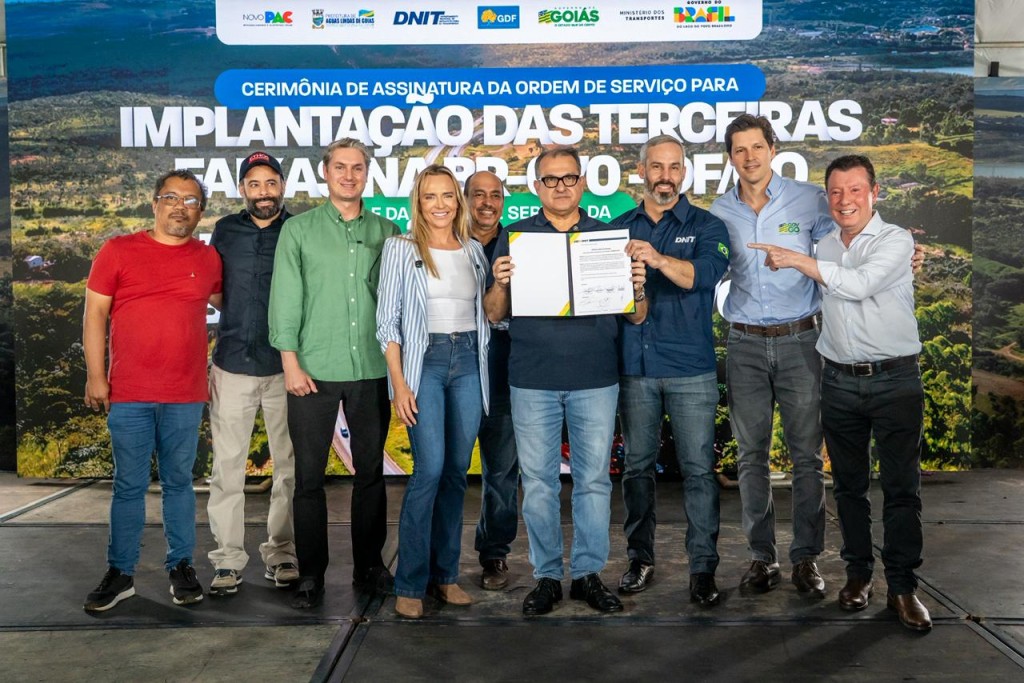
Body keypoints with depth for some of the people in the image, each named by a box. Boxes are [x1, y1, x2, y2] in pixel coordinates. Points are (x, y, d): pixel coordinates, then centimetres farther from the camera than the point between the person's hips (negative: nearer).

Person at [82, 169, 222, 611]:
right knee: (129, 485, 5)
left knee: (178, 482, 9)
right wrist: (95, 375, -5)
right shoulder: (118, 251, 1)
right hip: (128, 394, -1)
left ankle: (181, 566, 20)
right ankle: (120, 573, 17)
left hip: (186, 396, 1)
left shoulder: (208, 259, 6)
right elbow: (95, 314, 1)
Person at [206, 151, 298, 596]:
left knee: (289, 467, 6)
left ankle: (281, 554, 19)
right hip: (232, 365, 1)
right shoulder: (225, 231, 8)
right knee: (227, 467, 3)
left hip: (286, 367, -1)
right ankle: (228, 559, 12)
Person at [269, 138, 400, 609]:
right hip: (314, 371, -1)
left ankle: (369, 566, 23)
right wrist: (291, 363, -7)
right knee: (309, 475, 3)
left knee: (371, 472, 9)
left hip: (372, 370, 2)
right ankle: (310, 575, 15)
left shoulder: (387, 232, 9)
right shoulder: (299, 230, 5)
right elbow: (286, 299, 0)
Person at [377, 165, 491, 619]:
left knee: (457, 471, 6)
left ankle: (445, 574, 18)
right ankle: (410, 583, 0)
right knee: (430, 469, -11)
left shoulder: (474, 251, 13)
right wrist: (399, 382, -11)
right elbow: (387, 321, -3)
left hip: (468, 360, 4)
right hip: (423, 360, -4)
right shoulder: (401, 249, 1)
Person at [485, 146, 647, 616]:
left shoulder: (608, 237, 8)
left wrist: (637, 288, -14)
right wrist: (500, 284, -15)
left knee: (594, 479, 6)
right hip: (532, 380, 0)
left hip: (595, 379, 0)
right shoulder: (515, 237, 7)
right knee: (538, 481, 6)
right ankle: (547, 576, 19)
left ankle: (588, 573, 20)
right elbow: (495, 314, 5)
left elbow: (637, 318, 7)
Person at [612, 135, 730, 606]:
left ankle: (703, 567, 10)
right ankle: (640, 557, 23)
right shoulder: (620, 227, 12)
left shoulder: (706, 226, 3)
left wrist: (659, 259, -33)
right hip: (634, 365, 3)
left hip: (691, 370, -2)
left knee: (698, 469, 0)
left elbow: (706, 273, -17)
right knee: (637, 465, 10)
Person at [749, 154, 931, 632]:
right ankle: (858, 572, 23)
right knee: (849, 484, 10)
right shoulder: (823, 248, 10)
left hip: (895, 380, -4)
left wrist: (796, 260, -18)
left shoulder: (896, 241, -6)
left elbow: (859, 284, -22)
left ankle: (902, 586, 9)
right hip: (839, 381, 5)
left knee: (901, 485, 0)